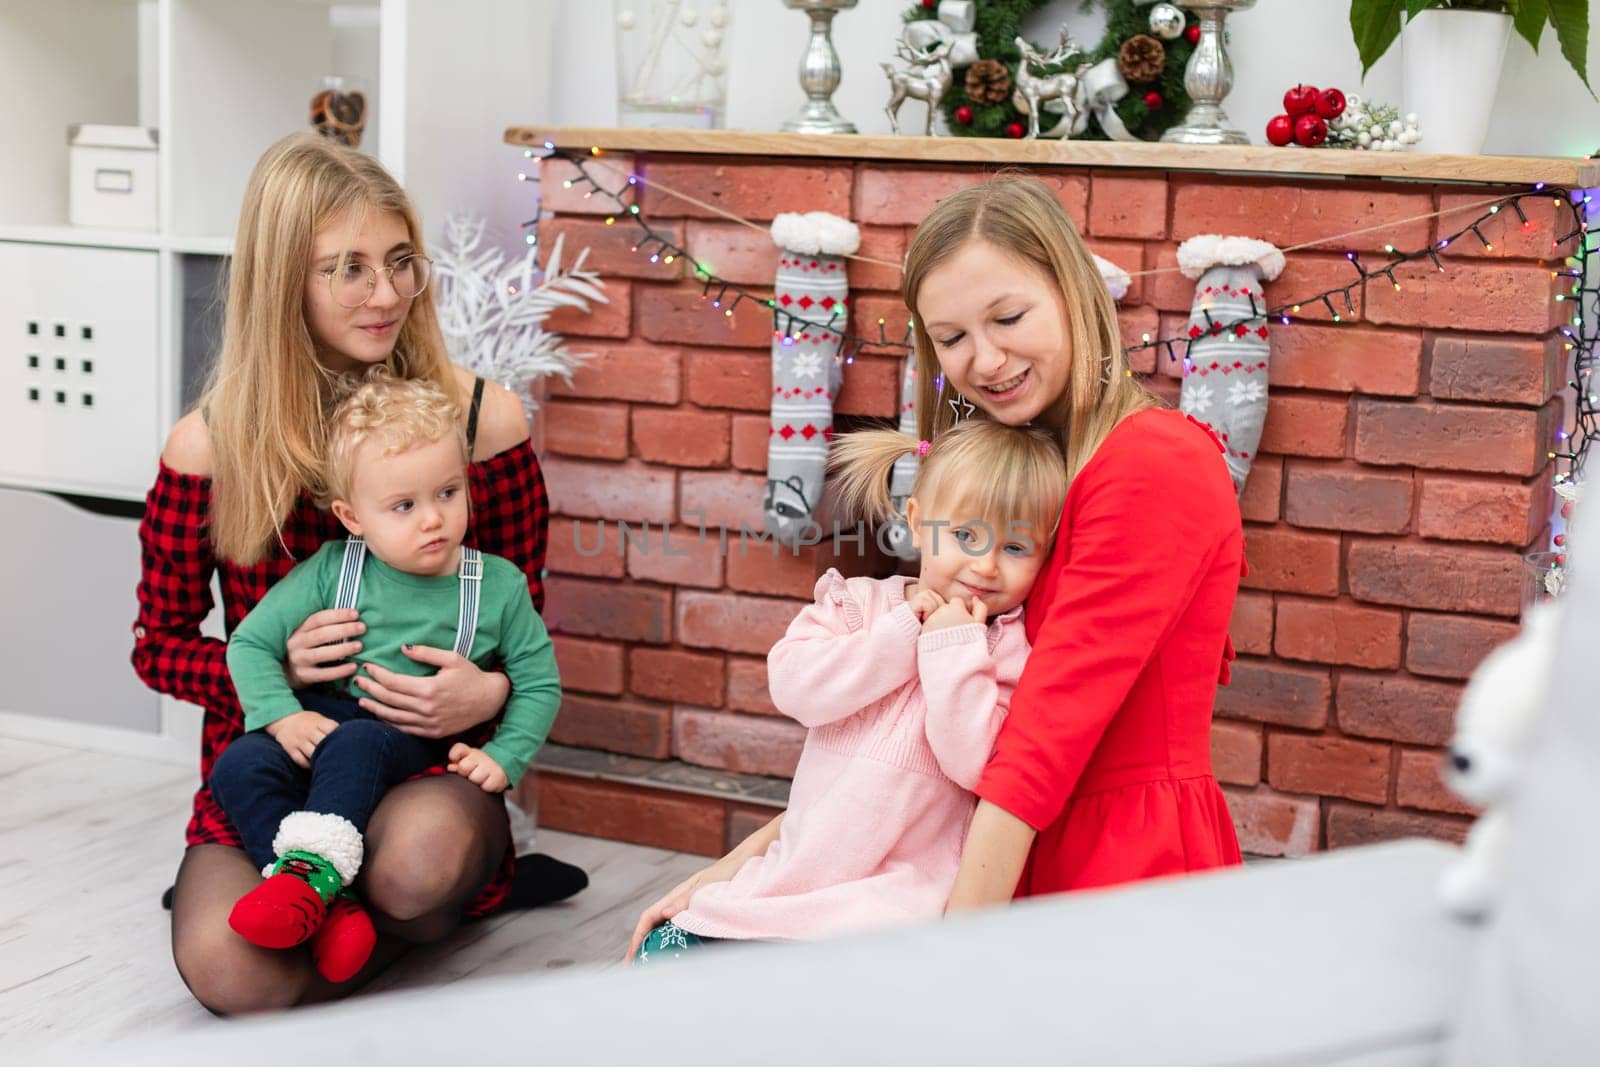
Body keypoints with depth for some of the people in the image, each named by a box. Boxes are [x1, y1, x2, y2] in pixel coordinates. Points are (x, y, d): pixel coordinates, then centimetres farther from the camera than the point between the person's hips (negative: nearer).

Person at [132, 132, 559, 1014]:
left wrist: (489, 693, -17)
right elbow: (159, 643, 7)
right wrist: (275, 663, -15)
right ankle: (410, 914, 1)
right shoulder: (209, 447, -4)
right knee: (229, 973, -29)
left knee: (419, 858, -37)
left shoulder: (484, 422, -4)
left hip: (431, 764, 0)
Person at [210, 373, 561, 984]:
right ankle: (330, 908, -32)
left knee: (352, 745, -36)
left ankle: (313, 871, -42)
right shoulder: (333, 571, -1)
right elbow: (250, 642, 3)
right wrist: (282, 716, -13)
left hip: (417, 744, -2)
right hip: (319, 721, 2)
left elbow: (539, 682, 8)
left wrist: (505, 757, -7)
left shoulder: (498, 587, 0)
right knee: (237, 767, -26)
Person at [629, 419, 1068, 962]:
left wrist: (954, 645, -14)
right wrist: (904, 635, -14)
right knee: (665, 955, -2)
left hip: (894, 891, -4)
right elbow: (793, 685, -10)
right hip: (796, 864, 4)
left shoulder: (1009, 653, -1)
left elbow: (976, 765, -14)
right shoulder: (859, 603, 7)